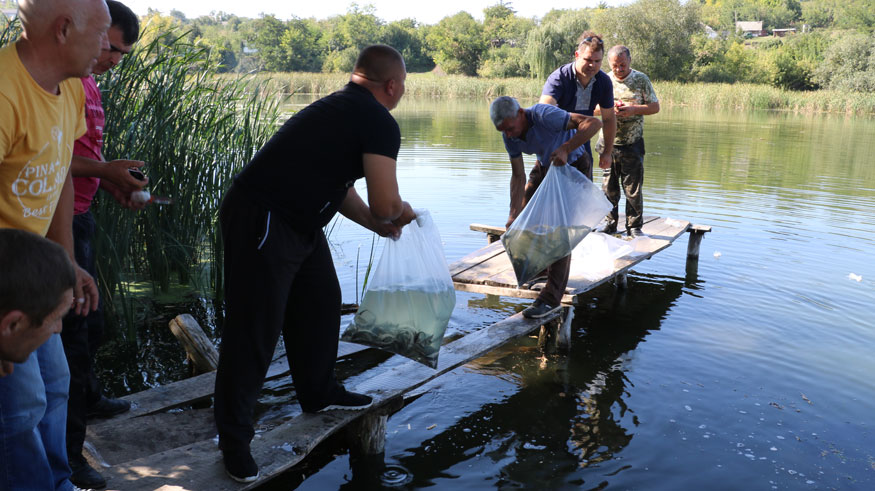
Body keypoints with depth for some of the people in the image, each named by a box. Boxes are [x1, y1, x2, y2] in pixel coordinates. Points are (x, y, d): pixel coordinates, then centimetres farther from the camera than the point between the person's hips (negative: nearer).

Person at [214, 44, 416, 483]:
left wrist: (376, 224, 28)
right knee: (255, 329, -1)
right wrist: (400, 213, 4)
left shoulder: (340, 108, 16)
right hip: (260, 223, -11)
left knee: (321, 301, 22)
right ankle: (234, 435, 13)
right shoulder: (379, 122, -14)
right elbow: (386, 203, -18)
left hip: (297, 221, 11)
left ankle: (319, 393, 40)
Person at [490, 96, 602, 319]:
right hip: (545, 165, 7)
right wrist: (514, 215, -15)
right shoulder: (510, 135, -15)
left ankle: (551, 298, -15)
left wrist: (566, 149, -49)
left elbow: (594, 123, -41)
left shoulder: (544, 116, -36)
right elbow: (518, 176, -9)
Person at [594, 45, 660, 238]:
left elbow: (655, 107, 2)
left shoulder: (641, 80, 0)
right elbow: (591, 107, 8)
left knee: (633, 188, 1)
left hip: (632, 144, -2)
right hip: (608, 142, 2)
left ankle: (634, 226, 11)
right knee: (609, 186, 8)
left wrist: (633, 109, -15)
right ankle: (610, 223, 20)